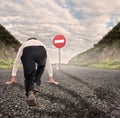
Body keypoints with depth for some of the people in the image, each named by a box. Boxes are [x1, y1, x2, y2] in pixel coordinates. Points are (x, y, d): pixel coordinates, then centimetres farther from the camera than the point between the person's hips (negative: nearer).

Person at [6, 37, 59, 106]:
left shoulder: (24, 45, 44)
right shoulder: (42, 44, 45)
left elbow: (16, 62, 45)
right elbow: (48, 63, 49)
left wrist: (13, 78, 51)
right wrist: (51, 78, 55)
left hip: (27, 53, -1)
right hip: (41, 52, 1)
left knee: (29, 77, 6)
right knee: (41, 67, 34)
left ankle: (30, 93, -23)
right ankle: (36, 84, 16)